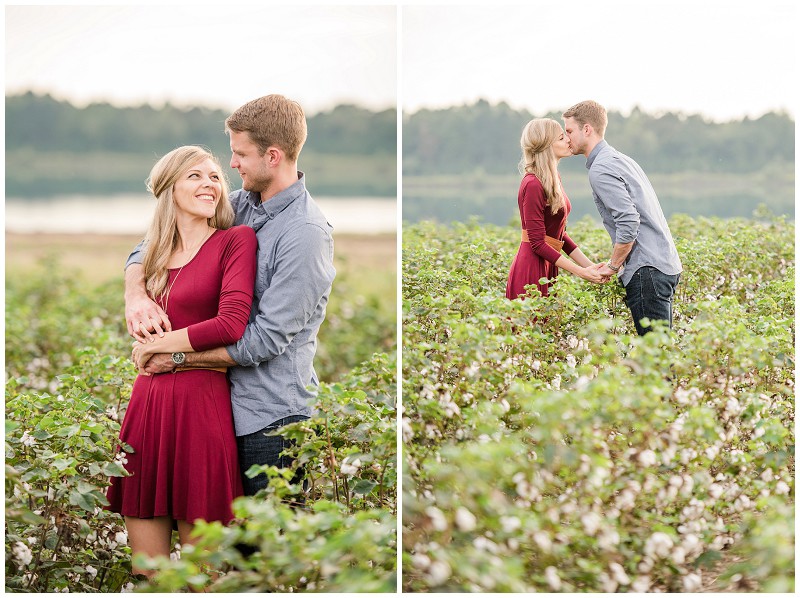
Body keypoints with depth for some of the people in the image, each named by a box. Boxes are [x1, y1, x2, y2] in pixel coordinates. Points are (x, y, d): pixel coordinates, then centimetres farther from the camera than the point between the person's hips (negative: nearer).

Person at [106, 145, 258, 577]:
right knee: (144, 572, 6)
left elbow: (231, 325, -14)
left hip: (200, 403, -6)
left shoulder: (236, 240, -3)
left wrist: (155, 347, -4)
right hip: (147, 401, 6)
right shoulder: (157, 254, 17)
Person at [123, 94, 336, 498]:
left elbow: (266, 339, -18)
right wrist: (136, 296, -9)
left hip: (273, 421, -7)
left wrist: (179, 357, -11)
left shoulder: (306, 233, -15)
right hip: (232, 406, 7)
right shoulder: (240, 206, 7)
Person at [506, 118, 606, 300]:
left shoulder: (552, 180, 13)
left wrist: (589, 265, 4)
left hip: (547, 268, 9)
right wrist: (580, 272, -18)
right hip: (531, 269, -9)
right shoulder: (533, 184, -16)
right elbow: (537, 243, -18)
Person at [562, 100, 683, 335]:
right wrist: (616, 263, 19)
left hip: (648, 271, -10)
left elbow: (628, 223, -21)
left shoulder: (601, 170, -11)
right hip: (667, 265, 10)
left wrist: (612, 266, -8)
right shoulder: (620, 159, 20)